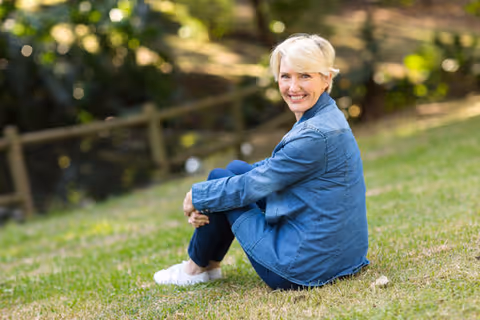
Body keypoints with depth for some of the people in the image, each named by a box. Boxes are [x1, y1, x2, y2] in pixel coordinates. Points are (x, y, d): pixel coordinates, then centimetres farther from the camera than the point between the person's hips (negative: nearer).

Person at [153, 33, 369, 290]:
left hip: (302, 271, -9)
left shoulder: (316, 135, -24)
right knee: (235, 170, 16)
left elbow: (249, 187, -16)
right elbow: (272, 167, 12)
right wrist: (204, 201, 3)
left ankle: (197, 267, 25)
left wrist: (197, 196, 2)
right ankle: (210, 263, 30)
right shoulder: (324, 117, 6)